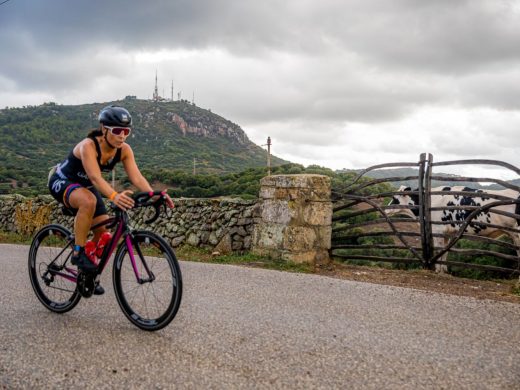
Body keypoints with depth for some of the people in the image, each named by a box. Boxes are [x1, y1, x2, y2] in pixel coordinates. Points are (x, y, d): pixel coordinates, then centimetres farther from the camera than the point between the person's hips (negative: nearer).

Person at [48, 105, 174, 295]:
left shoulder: (124, 150, -16)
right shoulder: (88, 146, -33)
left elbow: (137, 177, -25)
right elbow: (95, 178, -46)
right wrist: (114, 196, -64)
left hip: (85, 186, 7)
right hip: (62, 182, -6)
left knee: (104, 231, -4)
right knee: (89, 201, -39)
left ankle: (88, 274, 19)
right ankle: (78, 253, -22)